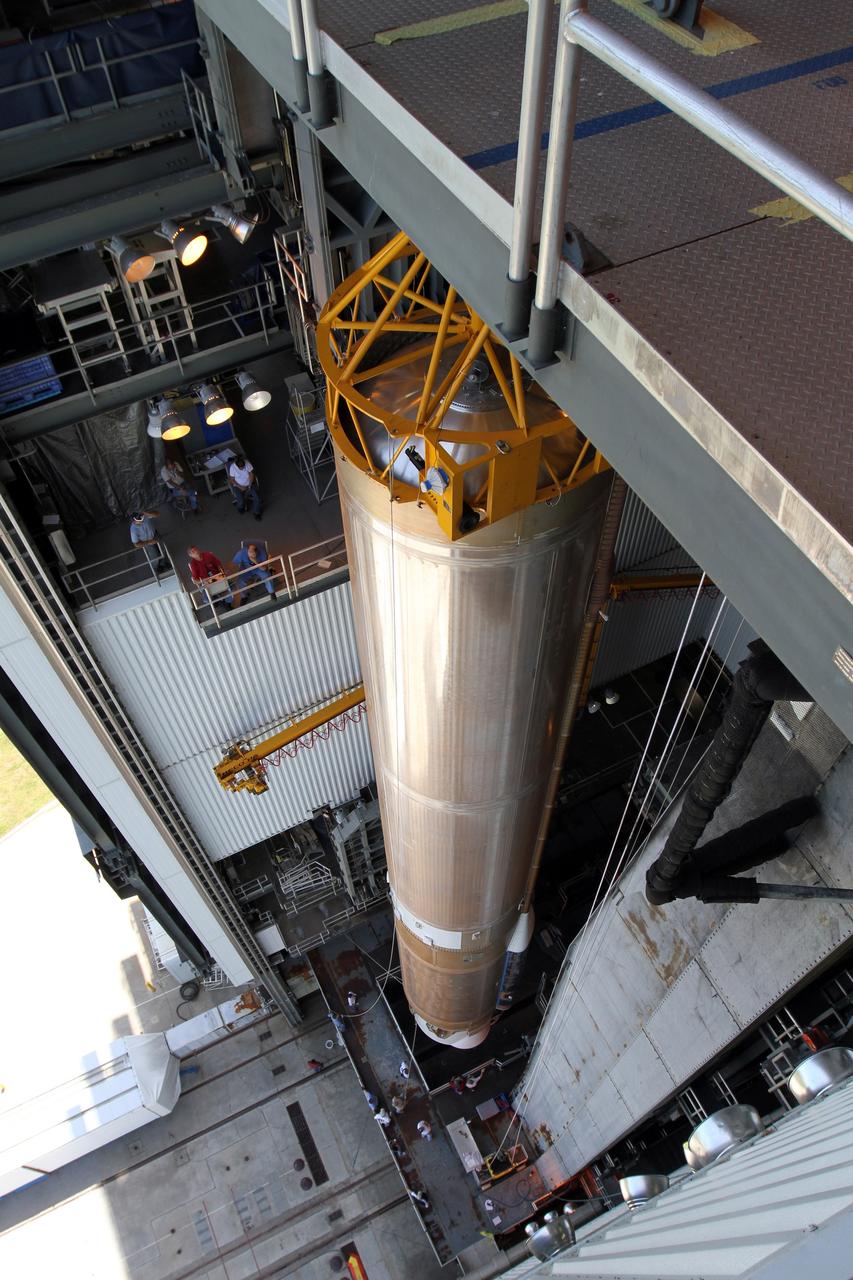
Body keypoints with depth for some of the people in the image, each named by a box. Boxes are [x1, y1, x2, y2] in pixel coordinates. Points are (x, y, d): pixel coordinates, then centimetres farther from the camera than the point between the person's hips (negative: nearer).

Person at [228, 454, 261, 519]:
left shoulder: (247, 463, -16)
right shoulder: (232, 467, -21)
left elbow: (251, 474, -6)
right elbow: (232, 480, -11)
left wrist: (250, 485, -15)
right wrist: (240, 487, -19)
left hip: (249, 484, 2)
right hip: (238, 486, -2)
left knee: (257, 496, -21)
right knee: (241, 501, -23)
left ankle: (256, 512, 0)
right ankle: (241, 508, 14)